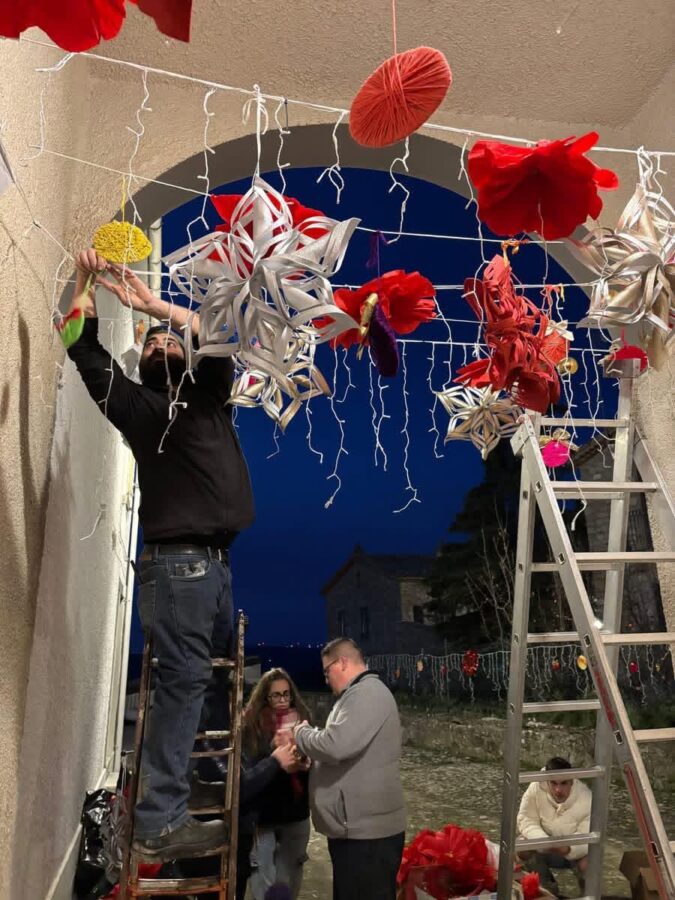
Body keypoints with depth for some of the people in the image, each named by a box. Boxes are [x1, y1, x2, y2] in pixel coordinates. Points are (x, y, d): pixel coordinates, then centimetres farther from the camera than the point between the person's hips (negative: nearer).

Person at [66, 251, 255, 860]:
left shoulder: (209, 397, 16)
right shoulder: (139, 406, 5)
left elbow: (218, 347, 3)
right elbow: (89, 358, -4)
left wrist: (155, 304, -3)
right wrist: (87, 289, -9)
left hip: (213, 562, 6)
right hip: (177, 563, -6)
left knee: (217, 674, 10)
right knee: (184, 680, -8)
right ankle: (160, 823, -1)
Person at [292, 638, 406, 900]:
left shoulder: (367, 694, -18)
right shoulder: (359, 694, 17)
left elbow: (335, 746, -28)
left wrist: (301, 733, -9)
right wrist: (308, 743, 10)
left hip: (367, 830, -10)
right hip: (355, 826, 11)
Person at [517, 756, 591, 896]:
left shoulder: (586, 798, -27)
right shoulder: (535, 789, -25)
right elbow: (526, 822, -22)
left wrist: (568, 848, -48)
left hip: (574, 851, -1)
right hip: (545, 850, 1)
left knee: (587, 864, -31)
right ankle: (547, 885, 2)